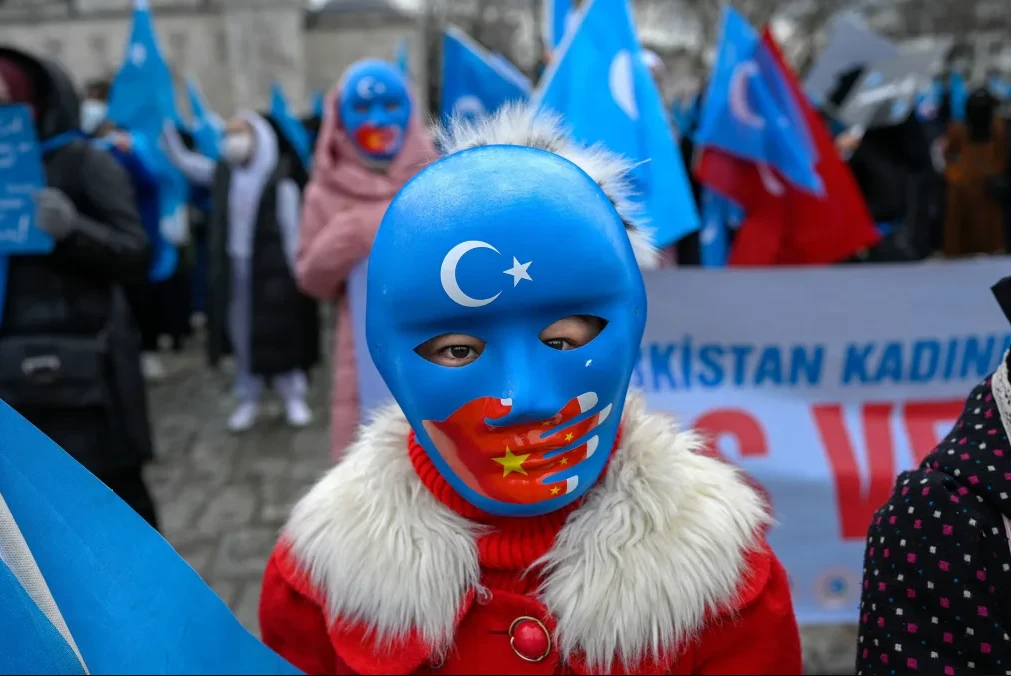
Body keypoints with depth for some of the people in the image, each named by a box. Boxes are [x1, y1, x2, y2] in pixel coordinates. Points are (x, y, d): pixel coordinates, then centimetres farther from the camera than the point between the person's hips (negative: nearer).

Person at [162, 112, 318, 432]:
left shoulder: (280, 180, -9)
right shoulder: (222, 174, 7)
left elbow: (292, 230, -8)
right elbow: (181, 158, 13)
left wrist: (295, 271, -8)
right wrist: (165, 123, 4)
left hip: (271, 270, -5)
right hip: (232, 269, 5)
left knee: (280, 335, 2)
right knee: (241, 335, 10)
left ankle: (294, 398, 15)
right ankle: (248, 400, 21)